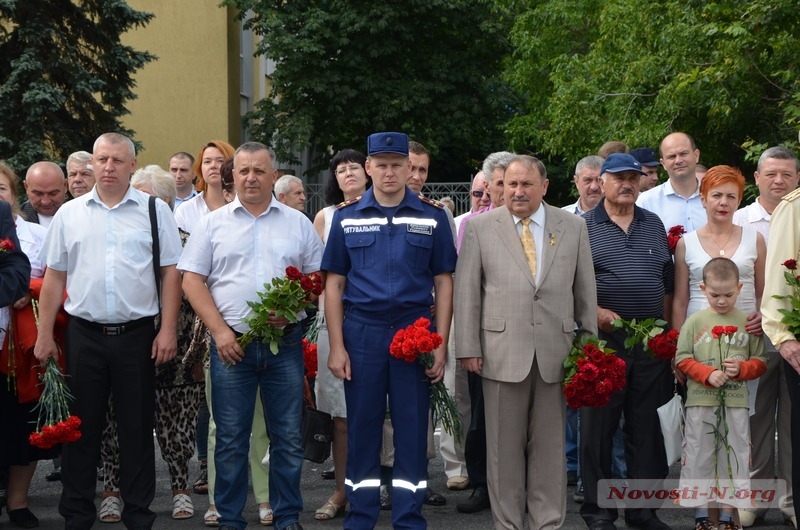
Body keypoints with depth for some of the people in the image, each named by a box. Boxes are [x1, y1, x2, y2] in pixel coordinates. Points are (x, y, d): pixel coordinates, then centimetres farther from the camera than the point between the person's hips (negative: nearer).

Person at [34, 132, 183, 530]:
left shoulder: (155, 211, 2)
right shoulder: (70, 214, 7)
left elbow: (170, 273, 1)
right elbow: (54, 277, 9)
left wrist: (168, 330, -5)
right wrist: (44, 334, 5)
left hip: (137, 333, -1)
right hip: (84, 333, 2)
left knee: (137, 428, 5)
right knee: (81, 426, 8)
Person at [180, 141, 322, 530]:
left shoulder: (297, 223, 10)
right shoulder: (214, 224, 6)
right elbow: (192, 280, 2)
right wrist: (220, 331, -8)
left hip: (284, 342, 1)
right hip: (231, 343, -1)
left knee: (288, 437, 4)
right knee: (231, 439, 4)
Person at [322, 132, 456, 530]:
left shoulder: (432, 218, 4)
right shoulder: (346, 218, 6)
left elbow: (443, 283, 3)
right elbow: (334, 284, 5)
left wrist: (440, 346, -3)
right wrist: (336, 346, -2)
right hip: (361, 331, 1)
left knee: (412, 429, 4)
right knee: (362, 428, 6)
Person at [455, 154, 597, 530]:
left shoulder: (573, 227, 7)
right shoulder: (480, 227, 2)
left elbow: (585, 289, 9)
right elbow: (466, 291, 1)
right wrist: (468, 347, -3)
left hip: (555, 353, 1)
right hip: (502, 352, -1)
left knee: (549, 445, 8)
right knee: (504, 446, 5)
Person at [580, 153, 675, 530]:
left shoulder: (654, 225, 14)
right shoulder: (583, 226, 1)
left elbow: (668, 282, 16)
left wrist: (667, 329, 10)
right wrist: (594, 312, -16)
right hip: (602, 338, -4)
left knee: (646, 426, 8)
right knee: (598, 425, 1)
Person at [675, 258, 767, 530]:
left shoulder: (748, 323, 4)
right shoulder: (694, 322, 1)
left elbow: (760, 362, 7)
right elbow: (682, 359, -2)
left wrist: (741, 369, -13)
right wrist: (708, 374, -15)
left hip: (736, 402, 1)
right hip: (701, 402, -1)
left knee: (733, 458, 5)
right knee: (699, 458, 4)